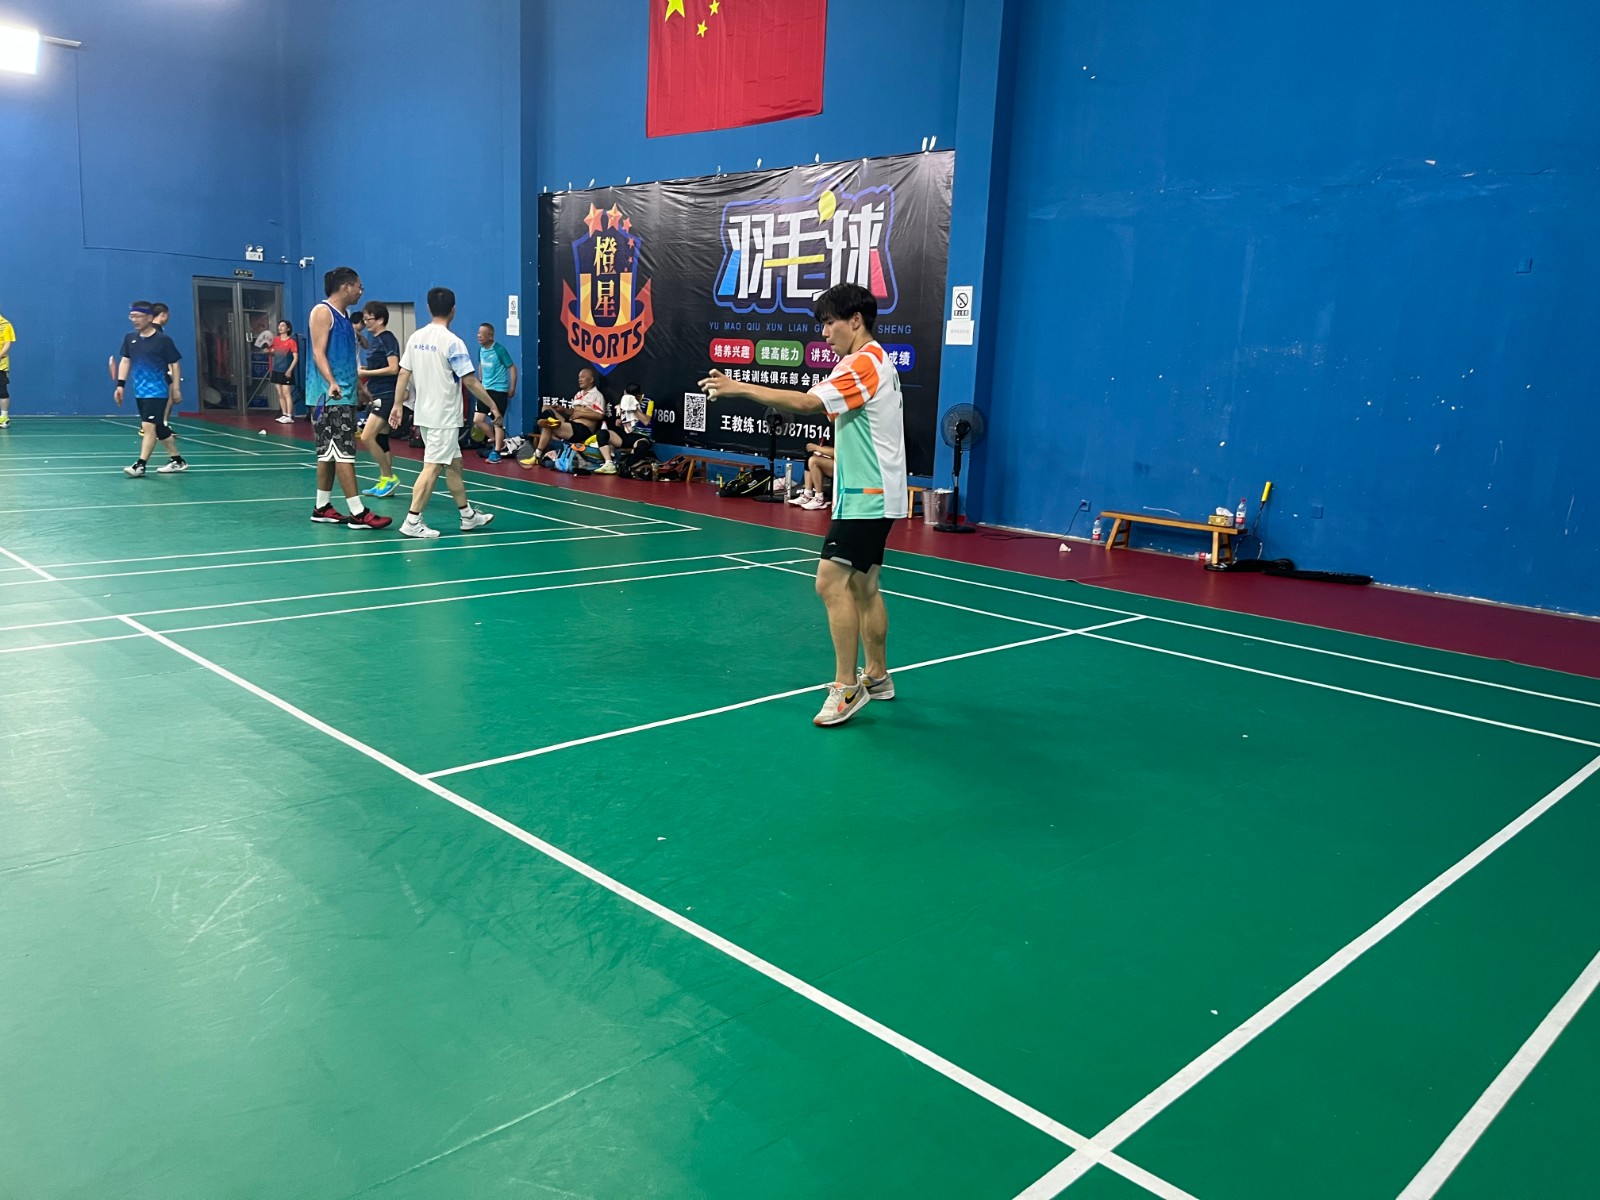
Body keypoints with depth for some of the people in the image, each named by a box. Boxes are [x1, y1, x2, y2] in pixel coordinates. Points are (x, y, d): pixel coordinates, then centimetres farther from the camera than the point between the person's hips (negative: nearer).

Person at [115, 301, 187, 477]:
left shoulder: (163, 340, -8)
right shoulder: (130, 339, 8)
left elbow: (174, 364, -3)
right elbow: (125, 361, 13)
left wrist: (175, 388, -5)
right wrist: (120, 385, 5)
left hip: (157, 391, -6)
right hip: (139, 391, 6)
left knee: (149, 426, -15)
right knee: (160, 429, 12)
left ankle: (140, 464, -15)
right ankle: (177, 461, 24)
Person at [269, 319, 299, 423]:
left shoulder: (291, 341, -9)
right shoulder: (276, 340, 10)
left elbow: (296, 358, -12)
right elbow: (272, 353, 21)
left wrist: (290, 370, -19)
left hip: (286, 372, -7)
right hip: (276, 371, 7)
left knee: (287, 393, -9)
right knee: (280, 394, 9)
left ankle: (289, 417, -9)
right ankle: (284, 415, 15)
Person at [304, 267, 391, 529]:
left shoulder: (344, 316, 18)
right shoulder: (323, 312, -8)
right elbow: (318, 352, -17)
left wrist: (359, 385, 30)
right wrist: (332, 383, -31)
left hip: (345, 395, 10)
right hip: (328, 396, -10)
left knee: (329, 453, 13)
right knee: (343, 451, -12)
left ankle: (322, 508, 19)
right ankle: (358, 513, -14)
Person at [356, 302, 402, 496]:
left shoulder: (387, 339, -11)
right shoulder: (374, 339, 14)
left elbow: (393, 369, -19)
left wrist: (366, 373, -15)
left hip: (387, 396, -9)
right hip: (378, 396, 9)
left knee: (367, 438, -14)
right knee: (380, 440, 10)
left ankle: (389, 478, -3)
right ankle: (385, 482, 15)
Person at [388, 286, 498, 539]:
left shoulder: (416, 337, 5)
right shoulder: (452, 342, -14)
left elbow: (404, 374, 7)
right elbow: (469, 380, -14)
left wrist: (397, 405, 14)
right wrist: (493, 406, -6)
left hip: (424, 414, 8)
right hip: (444, 417, -8)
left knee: (454, 463, 16)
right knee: (432, 467, -6)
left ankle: (468, 515, 23)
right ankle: (412, 522, -7)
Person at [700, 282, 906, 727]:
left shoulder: (863, 363, -16)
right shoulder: (875, 361, 17)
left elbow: (807, 402, -26)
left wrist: (739, 387, -23)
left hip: (866, 496, -11)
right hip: (872, 494, 11)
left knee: (831, 581, -15)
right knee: (863, 586, 15)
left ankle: (846, 687, -10)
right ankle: (877, 677, 25)